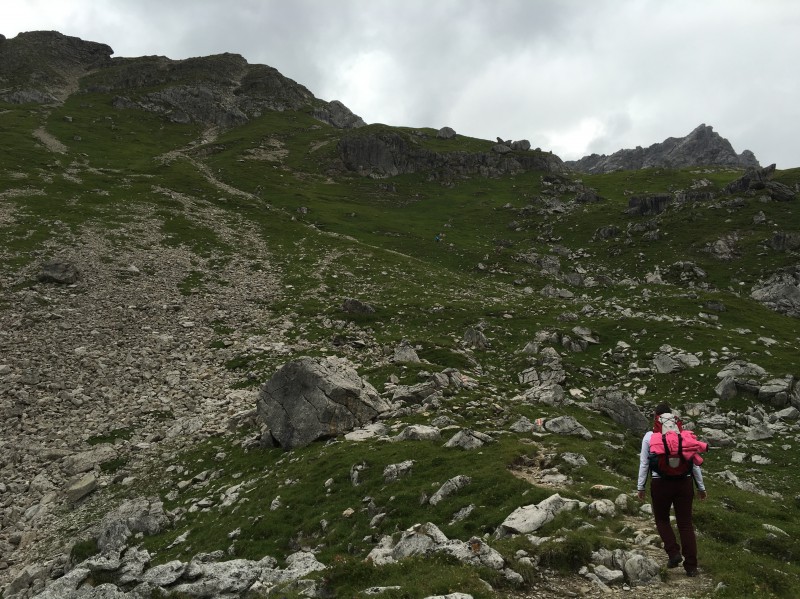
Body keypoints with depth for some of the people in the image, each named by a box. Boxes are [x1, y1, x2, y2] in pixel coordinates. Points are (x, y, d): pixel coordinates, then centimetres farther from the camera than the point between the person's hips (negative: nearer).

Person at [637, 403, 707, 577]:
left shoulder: (649, 436, -2)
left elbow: (644, 464, -1)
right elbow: (694, 463, 4)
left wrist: (640, 487, 8)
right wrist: (701, 487, 13)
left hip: (660, 484, -2)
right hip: (684, 482, 2)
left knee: (662, 519, 20)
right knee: (685, 523, 11)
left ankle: (674, 552, 4)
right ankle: (691, 566, 12)